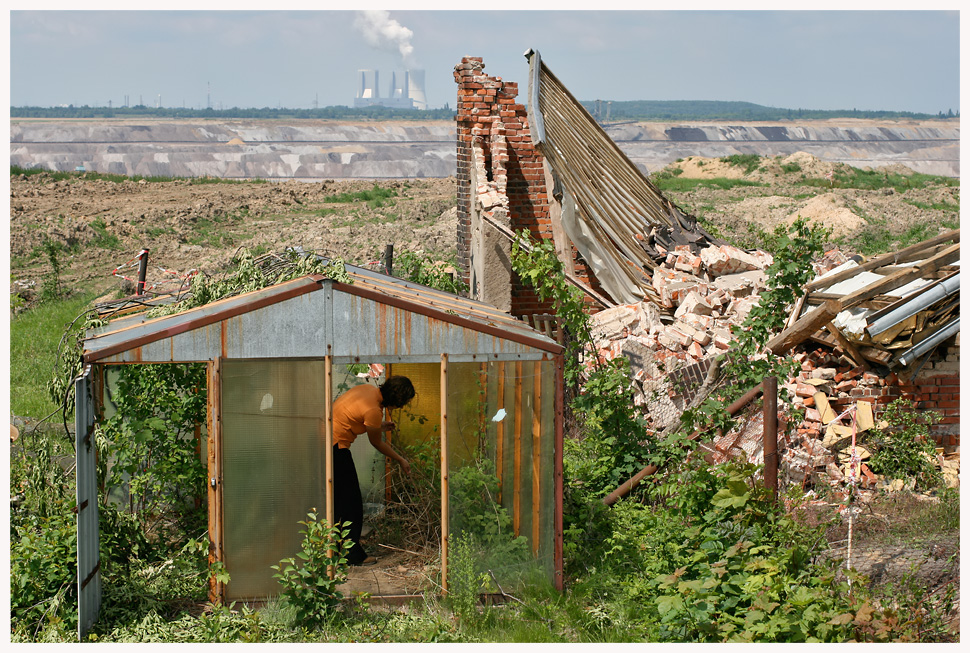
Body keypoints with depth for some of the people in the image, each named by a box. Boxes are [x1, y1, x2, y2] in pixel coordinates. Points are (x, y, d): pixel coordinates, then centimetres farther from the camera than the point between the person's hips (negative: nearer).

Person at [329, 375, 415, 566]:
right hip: (336, 446, -10)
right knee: (351, 500, -2)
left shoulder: (369, 389, 5)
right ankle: (353, 554, 2)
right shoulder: (373, 410, -21)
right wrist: (401, 460, 7)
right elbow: (377, 443, -6)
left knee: (336, 498, 18)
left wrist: (378, 426, 20)